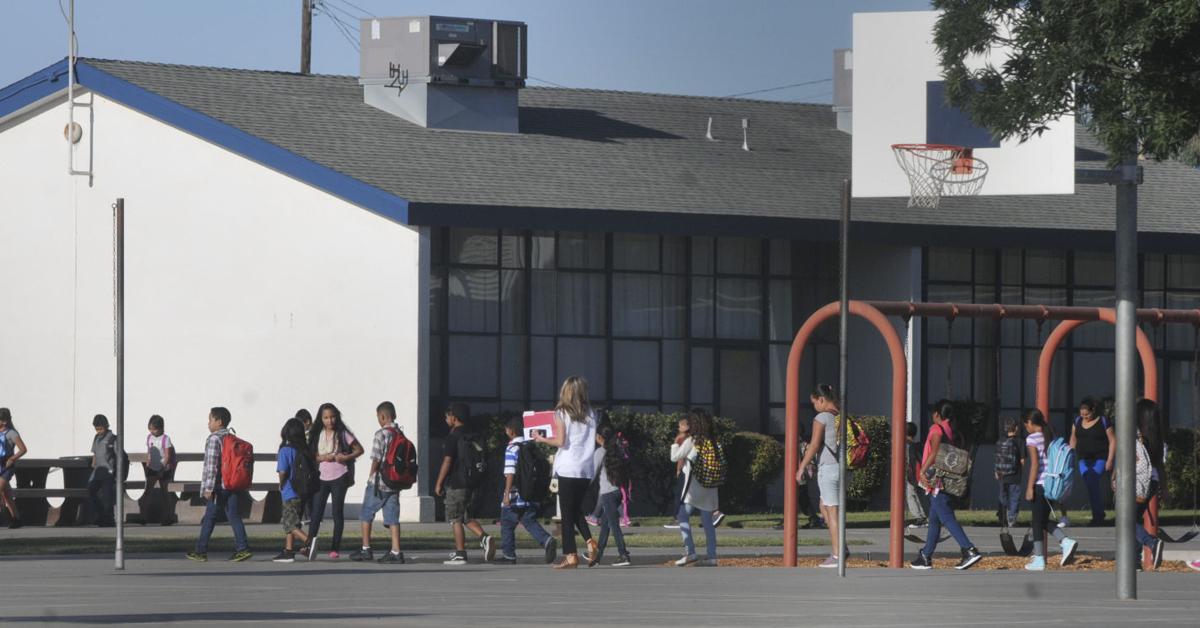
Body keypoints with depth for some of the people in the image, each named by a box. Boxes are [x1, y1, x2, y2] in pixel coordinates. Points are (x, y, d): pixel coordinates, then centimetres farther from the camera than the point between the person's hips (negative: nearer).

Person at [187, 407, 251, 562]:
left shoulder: (214, 439, -11)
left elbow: (211, 465, -17)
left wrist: (208, 488, -17)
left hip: (218, 486, -7)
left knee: (209, 519, 2)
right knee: (234, 517, 3)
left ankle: (201, 551, 9)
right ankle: (242, 548, -8)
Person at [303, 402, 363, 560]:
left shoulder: (343, 434, -2)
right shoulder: (317, 435, 6)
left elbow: (359, 450, 1)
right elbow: (313, 456, 7)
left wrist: (346, 457, -16)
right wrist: (326, 457, -13)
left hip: (339, 478, -3)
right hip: (321, 478, 3)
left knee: (337, 513, 2)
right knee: (316, 513, -6)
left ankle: (335, 548, 5)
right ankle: (310, 546, -15)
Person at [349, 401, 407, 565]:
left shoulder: (381, 434, -14)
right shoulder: (400, 435, 6)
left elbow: (376, 460, -17)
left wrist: (371, 476, -3)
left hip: (378, 483, -6)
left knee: (366, 514, 9)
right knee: (392, 517, 6)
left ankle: (366, 549, 11)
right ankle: (396, 552, -2)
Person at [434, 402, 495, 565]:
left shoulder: (452, 437, -11)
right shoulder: (471, 437, 12)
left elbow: (447, 462, -14)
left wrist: (439, 483, -8)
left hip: (456, 484, -7)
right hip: (472, 484, 7)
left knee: (455, 519, 0)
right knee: (467, 517, 15)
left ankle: (460, 554, -2)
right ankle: (484, 538, -8)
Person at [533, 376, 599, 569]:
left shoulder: (562, 413, -6)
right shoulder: (590, 414, 7)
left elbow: (560, 441, -13)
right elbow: (592, 441, 7)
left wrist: (542, 439, 3)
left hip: (568, 469, -5)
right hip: (587, 469, 5)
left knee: (567, 513, 1)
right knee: (577, 510, 18)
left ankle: (570, 556, -3)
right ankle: (590, 542, -4)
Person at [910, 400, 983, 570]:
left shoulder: (937, 429, -8)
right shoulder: (954, 433, 13)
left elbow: (934, 452, -21)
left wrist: (922, 471, -20)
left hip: (937, 481, -8)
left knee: (947, 518, -12)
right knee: (934, 520, 15)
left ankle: (970, 550, -24)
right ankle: (926, 557, 21)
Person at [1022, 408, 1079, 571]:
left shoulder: (1032, 439, -9)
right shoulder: (1051, 437, 11)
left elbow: (1035, 463, -15)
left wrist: (1030, 487, -13)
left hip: (1039, 484, -7)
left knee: (1037, 522, 2)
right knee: (1044, 520, 17)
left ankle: (1039, 559, 3)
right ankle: (1066, 542, -3)